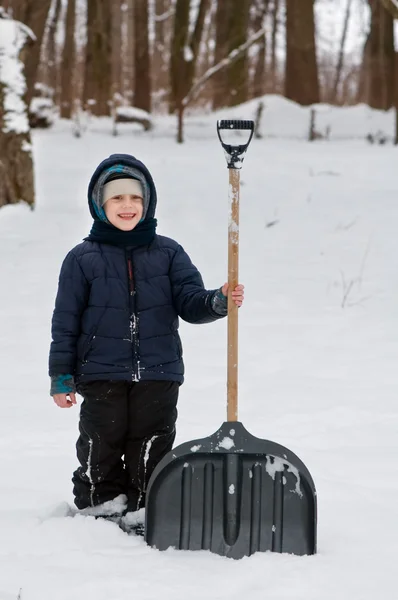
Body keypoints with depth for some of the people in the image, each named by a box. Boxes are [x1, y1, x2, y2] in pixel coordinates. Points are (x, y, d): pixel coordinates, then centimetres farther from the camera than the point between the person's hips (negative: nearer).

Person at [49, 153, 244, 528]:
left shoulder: (168, 254, 5)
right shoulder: (82, 259, 0)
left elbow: (190, 302, 1)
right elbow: (65, 321, 1)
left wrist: (219, 301, -21)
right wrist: (61, 377, -1)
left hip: (158, 375, 1)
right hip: (101, 376, -1)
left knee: (153, 452, 6)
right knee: (100, 449, 4)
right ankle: (99, 507, 16)